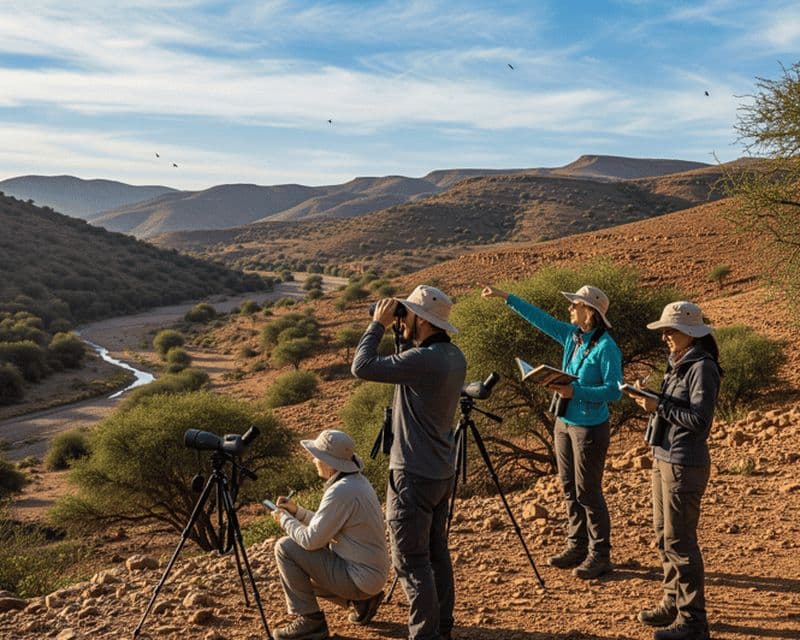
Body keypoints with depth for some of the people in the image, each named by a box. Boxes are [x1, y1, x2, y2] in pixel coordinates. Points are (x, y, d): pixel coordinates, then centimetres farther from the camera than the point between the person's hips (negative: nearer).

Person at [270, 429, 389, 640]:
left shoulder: (342, 492, -24)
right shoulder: (357, 481, 6)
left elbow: (311, 540, -20)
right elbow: (327, 527, 17)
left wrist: (285, 520, -4)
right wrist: (296, 511, 10)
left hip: (361, 578, -10)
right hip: (370, 571, 10)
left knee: (286, 548, -9)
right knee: (300, 572, 23)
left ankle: (310, 620, -1)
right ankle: (362, 599, 17)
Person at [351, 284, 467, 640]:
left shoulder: (423, 359, -23)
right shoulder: (453, 355, 5)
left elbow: (362, 368, -22)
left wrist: (378, 324, -11)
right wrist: (390, 327, 9)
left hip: (414, 475, -9)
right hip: (442, 471, 9)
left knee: (411, 561, -2)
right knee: (436, 552, 18)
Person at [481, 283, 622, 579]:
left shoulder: (606, 347, -17)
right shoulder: (572, 336, 5)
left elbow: (614, 390, -20)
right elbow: (540, 318, 12)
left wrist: (575, 392, -27)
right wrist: (506, 297, 14)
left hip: (590, 427, -8)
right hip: (564, 423, 8)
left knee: (588, 493, -1)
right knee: (570, 490, 14)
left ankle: (600, 555, 10)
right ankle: (577, 546, 25)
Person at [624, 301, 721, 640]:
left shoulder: (702, 368, -15)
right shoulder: (677, 364, 12)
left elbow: (700, 420, -21)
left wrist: (659, 406, -19)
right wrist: (649, 399, -1)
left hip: (685, 464, -9)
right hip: (663, 458, 9)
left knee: (679, 540, -4)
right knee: (663, 536, 16)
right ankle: (673, 603, 29)